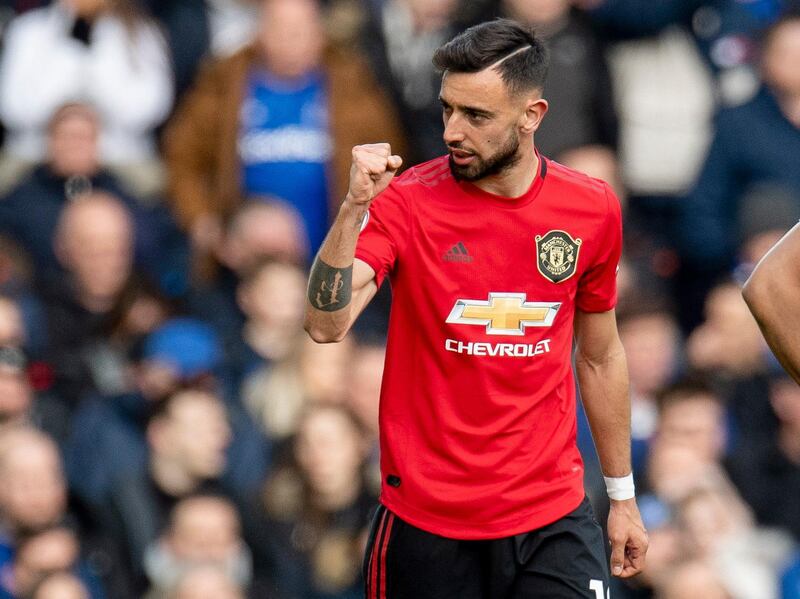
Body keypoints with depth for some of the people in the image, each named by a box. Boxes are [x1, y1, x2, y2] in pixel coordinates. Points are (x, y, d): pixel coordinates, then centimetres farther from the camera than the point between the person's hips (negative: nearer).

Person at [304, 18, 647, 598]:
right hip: (425, 523, -2)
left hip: (554, 523, 2)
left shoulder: (592, 208, 2)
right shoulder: (405, 202, -7)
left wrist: (623, 496, 18)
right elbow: (326, 325, -20)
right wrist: (353, 208, -31)